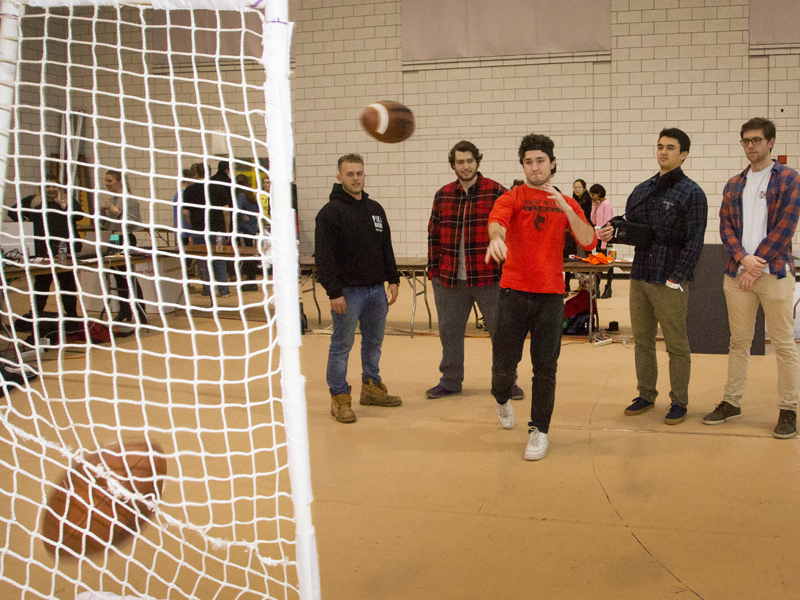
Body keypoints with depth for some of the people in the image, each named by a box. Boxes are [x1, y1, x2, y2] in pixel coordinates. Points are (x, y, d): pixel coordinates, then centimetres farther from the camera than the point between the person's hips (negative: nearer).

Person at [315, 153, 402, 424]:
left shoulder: (375, 209, 13)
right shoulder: (331, 212, -9)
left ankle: (372, 387, 29)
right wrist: (334, 292, -18)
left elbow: (386, 248, 19)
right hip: (348, 291, -6)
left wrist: (393, 279, 11)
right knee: (341, 345, 0)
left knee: (374, 342, 15)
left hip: (376, 290, 7)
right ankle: (339, 397, 9)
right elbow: (324, 256, -14)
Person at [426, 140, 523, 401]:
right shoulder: (443, 195, 8)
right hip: (450, 279, 4)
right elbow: (434, 235, 12)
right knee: (449, 331, 12)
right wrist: (434, 270, 8)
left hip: (488, 278, -3)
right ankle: (450, 381, 27)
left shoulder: (496, 192, -3)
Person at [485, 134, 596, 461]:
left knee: (545, 367, 2)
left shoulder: (567, 205, 11)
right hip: (513, 291, -1)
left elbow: (588, 242, -1)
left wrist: (566, 209, -14)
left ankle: (539, 430, 15)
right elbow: (497, 219, -20)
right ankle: (502, 399, 37)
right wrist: (495, 237, -44)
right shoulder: (511, 198, 3)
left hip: (551, 295, 1)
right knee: (504, 361, 4)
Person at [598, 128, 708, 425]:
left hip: (669, 283, -6)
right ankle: (646, 395, 25)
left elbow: (694, 242, -10)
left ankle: (679, 402, 13)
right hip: (640, 278, 6)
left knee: (676, 345, 2)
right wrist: (613, 233, -5)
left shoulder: (691, 193, -6)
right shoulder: (642, 190, 13)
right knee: (642, 341, 12)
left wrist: (676, 279, -15)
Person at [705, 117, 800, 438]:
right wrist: (743, 258, -10)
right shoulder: (734, 185, 14)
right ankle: (731, 402, 18)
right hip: (738, 273, 4)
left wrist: (758, 263, -11)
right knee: (739, 341, 10)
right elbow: (726, 227, 7)